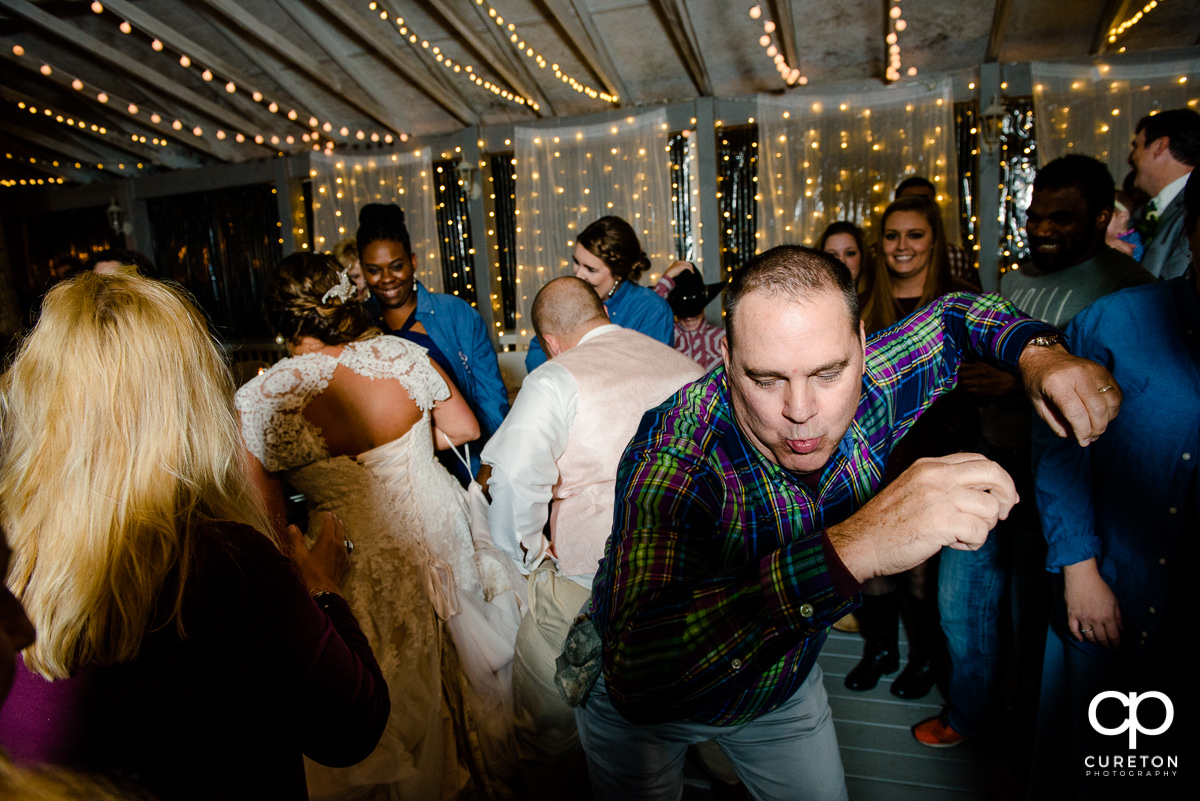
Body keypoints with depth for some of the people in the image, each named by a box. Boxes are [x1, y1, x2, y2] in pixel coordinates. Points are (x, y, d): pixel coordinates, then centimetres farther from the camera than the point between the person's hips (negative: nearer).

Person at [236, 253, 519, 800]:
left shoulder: (260, 401, -19)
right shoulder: (401, 353, -12)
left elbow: (267, 516, -13)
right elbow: (465, 429, -1)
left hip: (364, 560, -3)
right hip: (440, 525, 3)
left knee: (400, 697, 22)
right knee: (469, 657, 27)